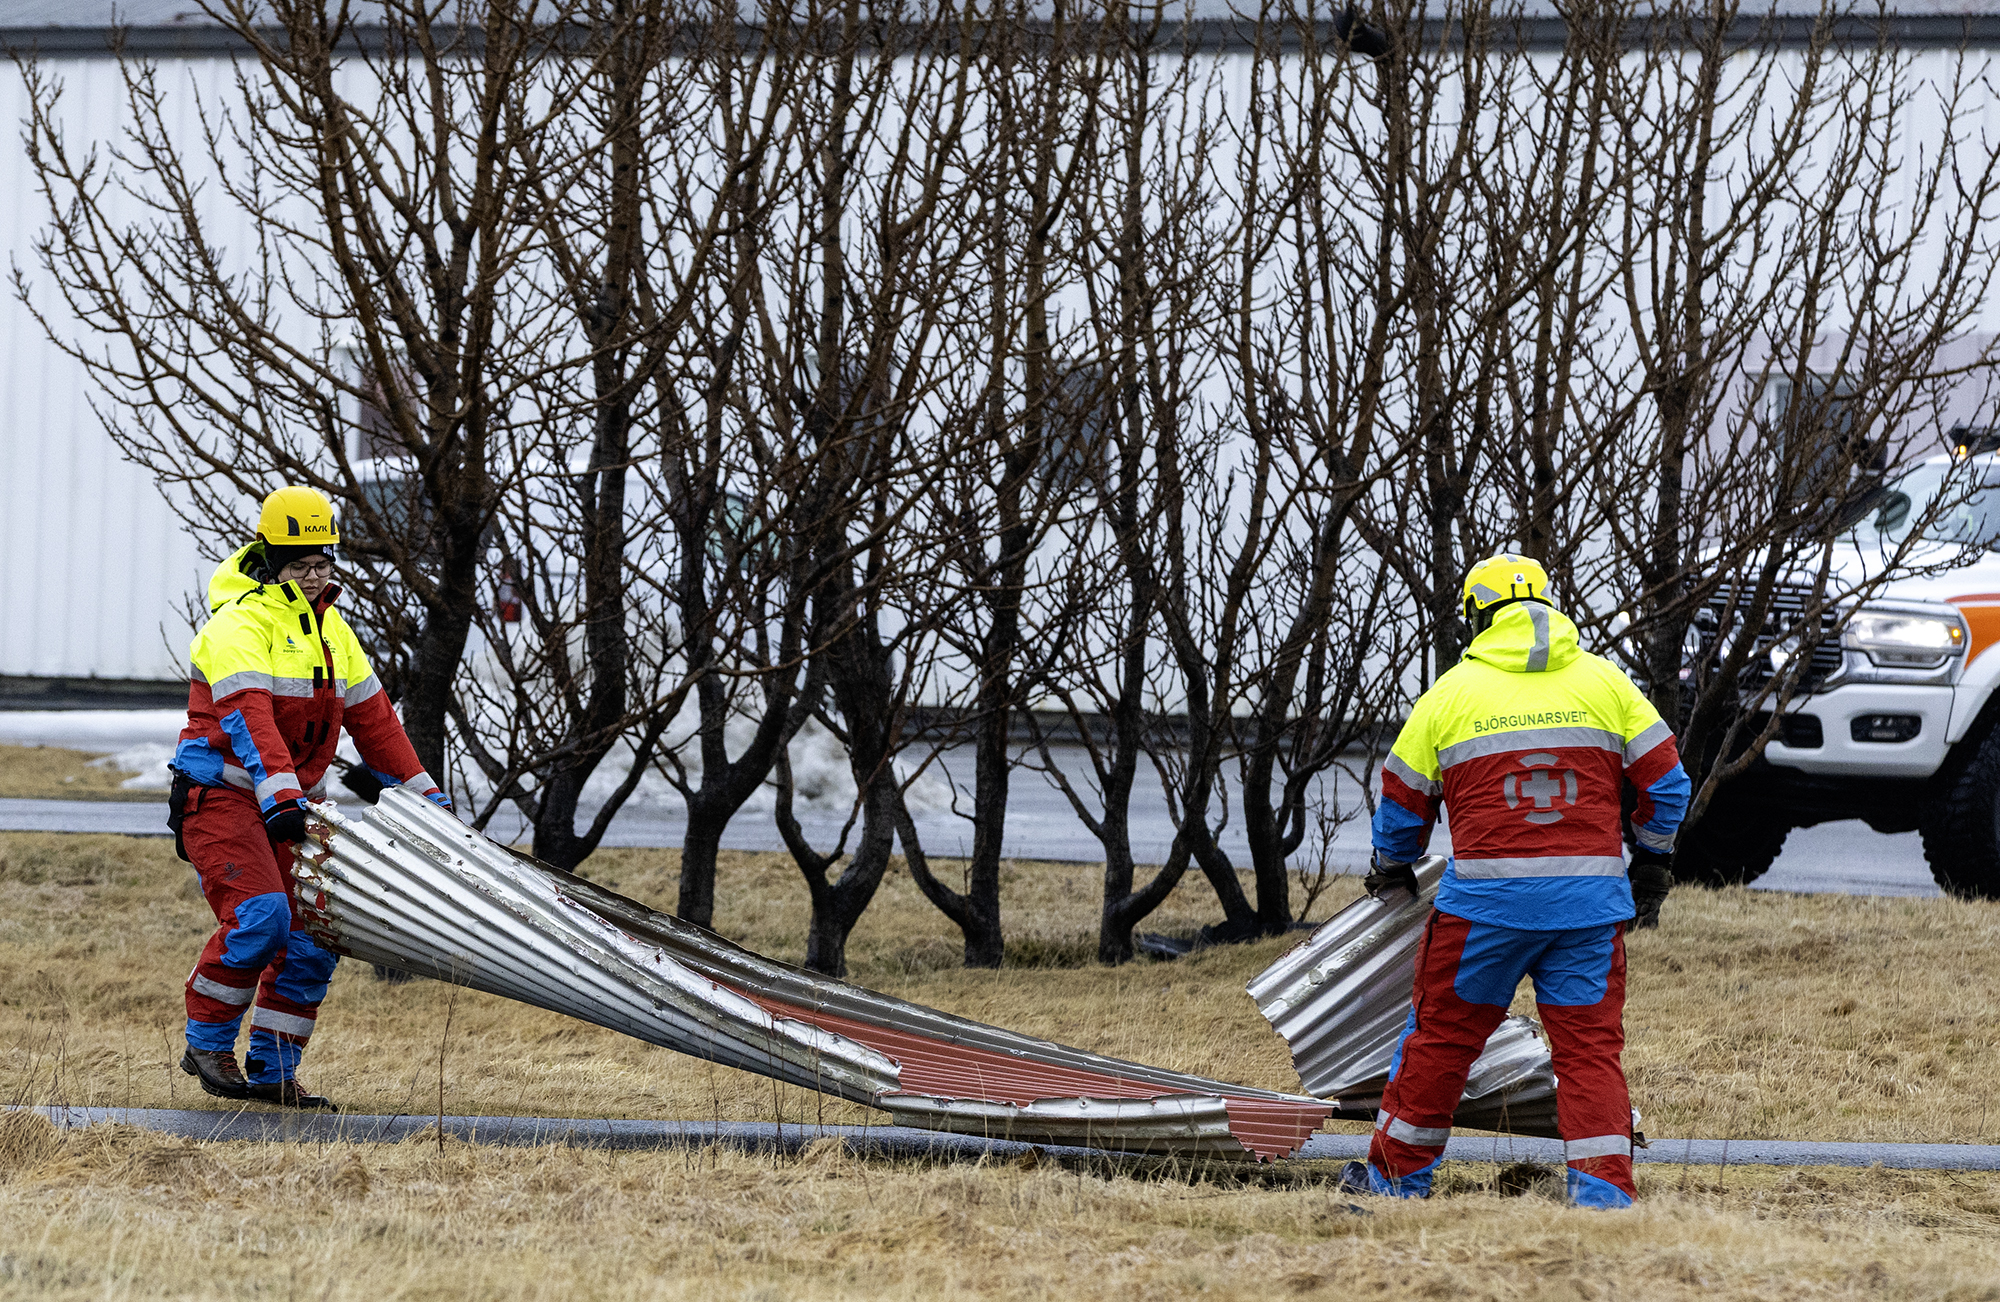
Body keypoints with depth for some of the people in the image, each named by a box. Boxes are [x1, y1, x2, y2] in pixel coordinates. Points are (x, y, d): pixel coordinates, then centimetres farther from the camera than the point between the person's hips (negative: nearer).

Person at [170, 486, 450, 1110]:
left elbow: (372, 719, 18)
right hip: (221, 796, -8)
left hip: (288, 805, 8)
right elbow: (249, 717, -27)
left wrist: (424, 794, 13)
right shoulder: (241, 623, -13)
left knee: (312, 940, 1)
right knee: (260, 914, -24)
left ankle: (271, 1070, 8)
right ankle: (207, 1042, -9)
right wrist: (279, 795, -40)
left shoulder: (330, 628, 14)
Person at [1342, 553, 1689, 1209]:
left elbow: (1402, 799, 10)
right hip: (1591, 896, 1)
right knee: (1590, 1045, 6)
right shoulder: (1605, 680, 6)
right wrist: (1651, 860, 24)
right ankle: (1603, 1188, -3)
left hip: (1487, 896, -1)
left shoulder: (1452, 691, 2)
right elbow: (1666, 782, 7)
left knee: (1442, 1033, 11)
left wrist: (1394, 866, 29)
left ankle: (1397, 1172, 22)